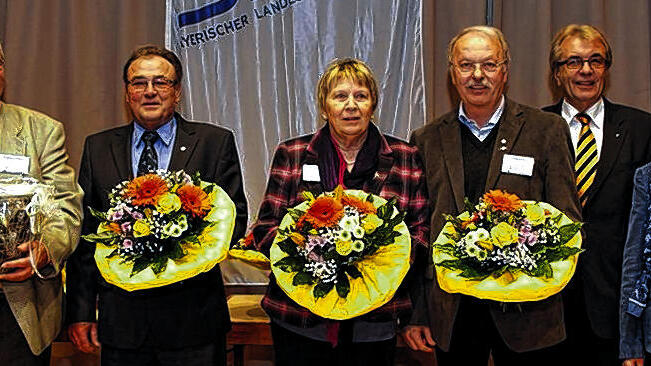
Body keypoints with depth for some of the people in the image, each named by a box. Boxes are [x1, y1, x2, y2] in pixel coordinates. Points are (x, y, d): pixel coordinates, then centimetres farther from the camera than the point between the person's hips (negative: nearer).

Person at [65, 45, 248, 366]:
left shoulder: (215, 142, 2)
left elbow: (235, 216, -1)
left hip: (192, 318, -2)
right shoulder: (98, 147, 9)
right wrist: (80, 312, 2)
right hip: (121, 318, 2)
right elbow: (84, 231, 7)